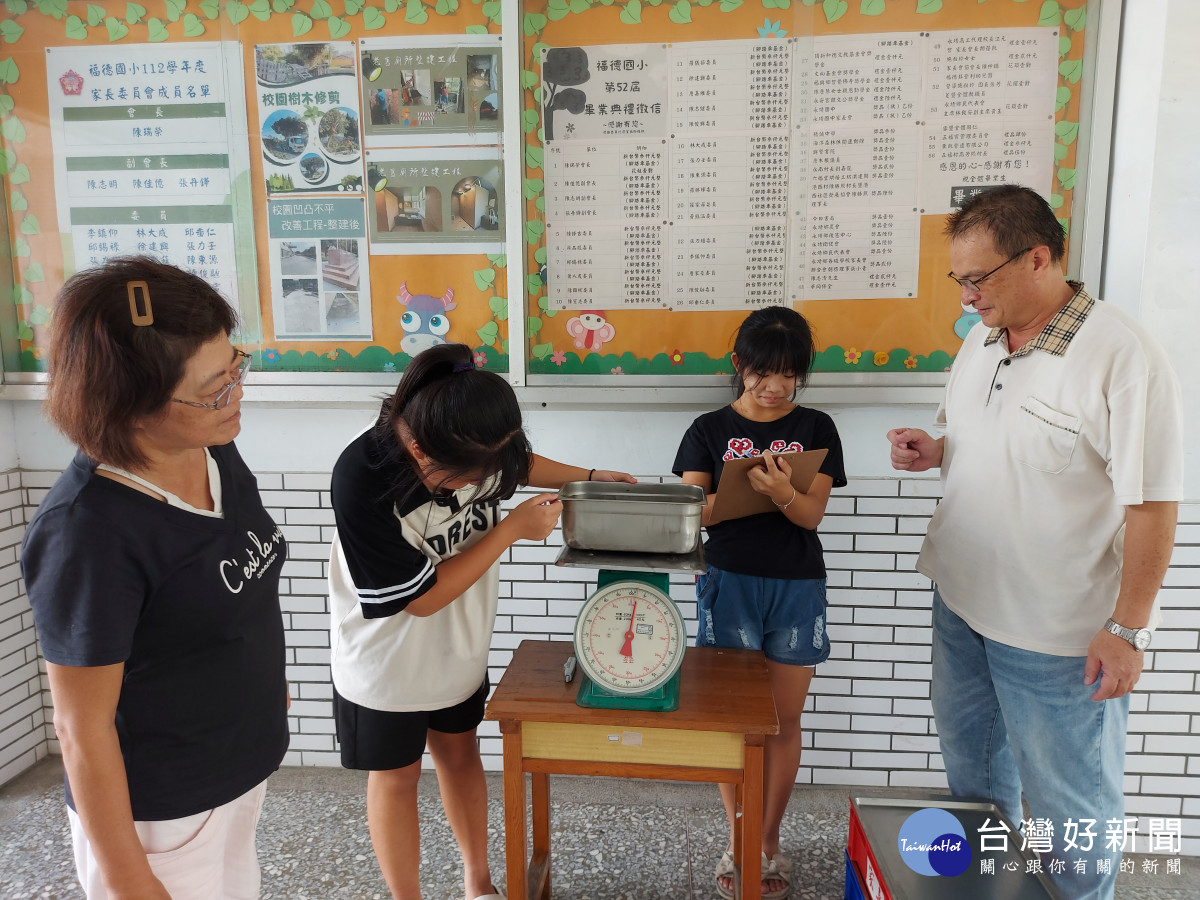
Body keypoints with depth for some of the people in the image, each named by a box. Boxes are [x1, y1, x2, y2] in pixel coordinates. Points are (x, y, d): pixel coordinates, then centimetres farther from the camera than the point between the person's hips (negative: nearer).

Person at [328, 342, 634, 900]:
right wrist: (514, 529, -28)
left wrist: (589, 477, -4)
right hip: (388, 663, -5)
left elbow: (519, 463, 7)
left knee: (460, 752, 21)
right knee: (396, 775, 15)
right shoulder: (362, 481, -35)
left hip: (458, 645, 5)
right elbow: (423, 597, -28)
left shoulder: (470, 445, -19)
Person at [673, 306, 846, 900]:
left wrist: (782, 492, -30)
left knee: (784, 720, 9)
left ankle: (769, 842, 26)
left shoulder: (815, 429, 3)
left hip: (797, 586, 1)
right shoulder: (710, 430, 1)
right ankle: (737, 841, 24)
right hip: (729, 582, -1)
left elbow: (812, 513, -7)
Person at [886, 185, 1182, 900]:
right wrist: (934, 451, -4)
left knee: (1071, 804, 11)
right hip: (963, 602, 8)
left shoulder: (1123, 356, -19)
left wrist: (1128, 628, -19)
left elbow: (1152, 504, -19)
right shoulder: (982, 340, 4)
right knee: (972, 767, 26)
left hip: (1063, 634, -7)